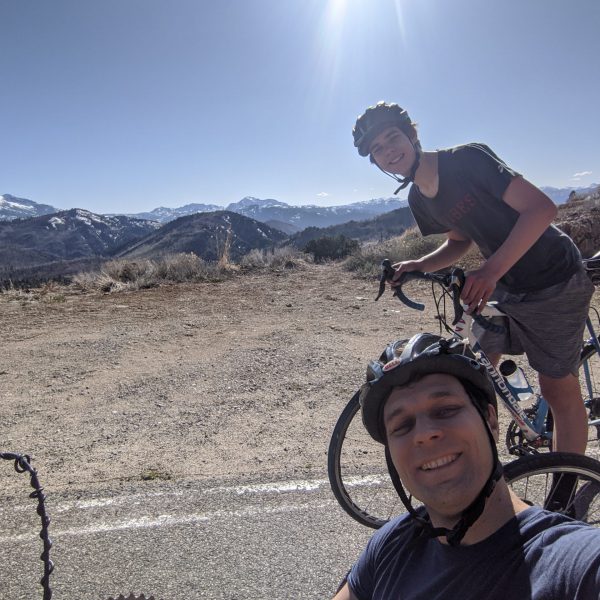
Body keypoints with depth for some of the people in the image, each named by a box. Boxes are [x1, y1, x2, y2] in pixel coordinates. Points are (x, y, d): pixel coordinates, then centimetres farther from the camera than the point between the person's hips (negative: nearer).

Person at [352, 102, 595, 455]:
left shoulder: (467, 159, -23)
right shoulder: (419, 200, 0)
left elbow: (541, 207, -28)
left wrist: (491, 269, -38)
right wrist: (418, 266, -7)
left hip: (553, 281, -7)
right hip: (500, 284, 7)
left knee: (559, 390, 0)